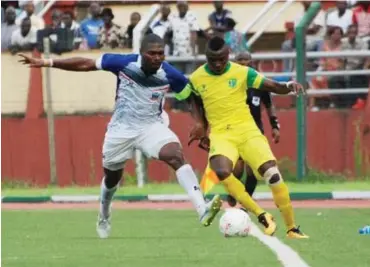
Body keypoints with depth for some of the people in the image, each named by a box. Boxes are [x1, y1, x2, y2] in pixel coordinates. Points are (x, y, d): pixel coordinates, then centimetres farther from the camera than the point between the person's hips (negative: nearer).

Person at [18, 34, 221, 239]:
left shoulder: (170, 75, -17)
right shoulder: (124, 63, -18)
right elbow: (85, 64, -9)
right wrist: (47, 63, -10)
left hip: (151, 127, -1)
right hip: (121, 129, 1)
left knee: (176, 156, -28)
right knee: (112, 177, 18)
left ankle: (202, 210, -38)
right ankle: (104, 217, 50)